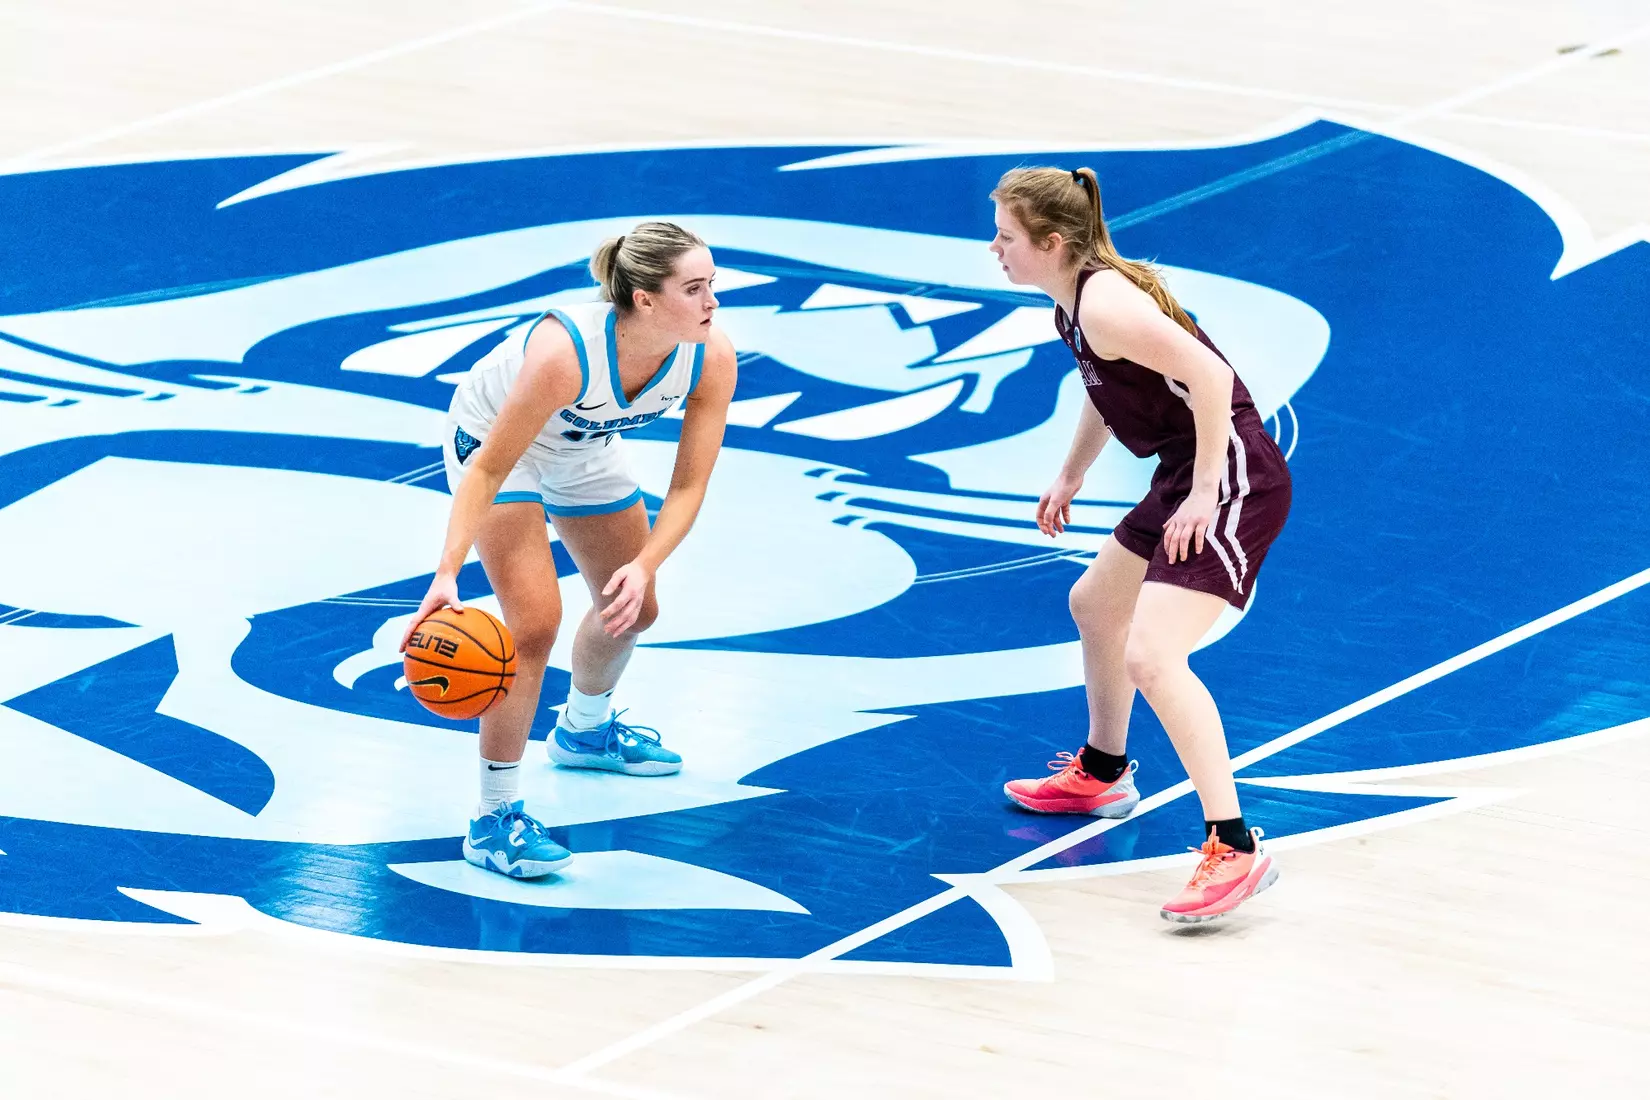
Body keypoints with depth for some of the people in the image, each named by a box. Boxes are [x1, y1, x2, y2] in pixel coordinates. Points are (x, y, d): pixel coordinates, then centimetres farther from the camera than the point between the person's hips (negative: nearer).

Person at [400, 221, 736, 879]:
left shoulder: (712, 360, -29)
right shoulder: (565, 351, -44)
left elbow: (688, 486, -21)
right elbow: (488, 470, -36)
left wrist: (644, 567, -36)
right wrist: (446, 576, -43)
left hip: (585, 448, 6)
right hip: (492, 437, -6)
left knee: (631, 609, 19)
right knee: (535, 621, -21)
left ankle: (584, 731, 52)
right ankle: (494, 819, -11)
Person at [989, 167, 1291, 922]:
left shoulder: (1104, 302, -22)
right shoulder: (1070, 300, 9)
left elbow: (1208, 374, -28)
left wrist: (1205, 492, -26)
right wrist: (1071, 475, 24)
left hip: (1233, 480, -11)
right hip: (1186, 478, 11)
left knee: (1151, 656, -24)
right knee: (1095, 605, 30)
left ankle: (1233, 849, -25)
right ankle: (1101, 774, 53)